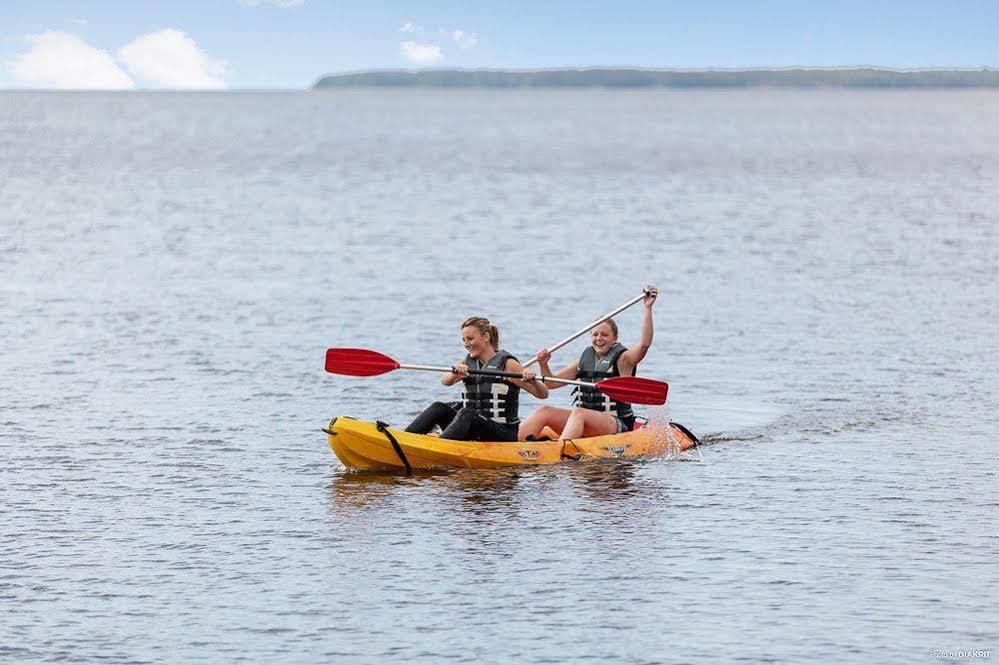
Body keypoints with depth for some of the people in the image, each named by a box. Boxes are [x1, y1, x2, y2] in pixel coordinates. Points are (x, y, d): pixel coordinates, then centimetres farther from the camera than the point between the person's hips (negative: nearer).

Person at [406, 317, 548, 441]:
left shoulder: (506, 364, -5)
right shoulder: (467, 363, 11)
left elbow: (543, 394, -8)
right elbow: (445, 381, -9)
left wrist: (532, 381, -30)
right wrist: (456, 373, -32)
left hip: (503, 435, -6)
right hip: (473, 436, 6)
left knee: (466, 414, -30)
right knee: (439, 408, -11)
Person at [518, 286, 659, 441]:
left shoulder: (622, 359, -1)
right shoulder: (585, 359, 17)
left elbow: (644, 344, -21)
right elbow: (550, 383, 17)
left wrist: (647, 308, -25)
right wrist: (543, 365, -4)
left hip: (616, 425, -6)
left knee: (579, 413, -35)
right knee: (544, 412, -12)